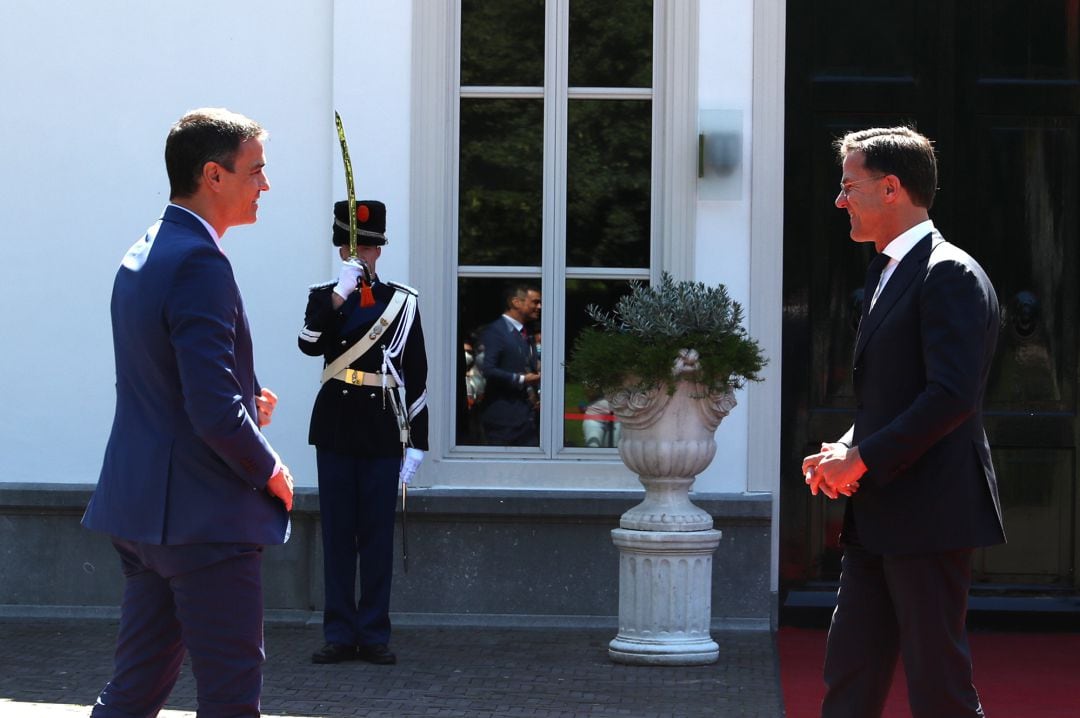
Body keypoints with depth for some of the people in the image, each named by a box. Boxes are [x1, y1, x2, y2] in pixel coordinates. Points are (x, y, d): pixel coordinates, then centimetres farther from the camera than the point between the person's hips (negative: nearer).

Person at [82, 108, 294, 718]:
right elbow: (215, 412, -24)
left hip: (141, 507, 10)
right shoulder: (200, 263, -18)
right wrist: (270, 472, -8)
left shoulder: (141, 256, 14)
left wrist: (246, 407, 10)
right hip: (205, 515, -10)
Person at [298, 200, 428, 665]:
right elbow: (310, 344, -14)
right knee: (338, 533, 4)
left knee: (378, 534, 2)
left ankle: (374, 635, 8)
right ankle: (340, 634, 8)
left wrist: (416, 442, 0)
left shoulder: (401, 302, 5)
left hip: (383, 431, -1)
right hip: (335, 428, 1)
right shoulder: (325, 298, 6)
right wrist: (340, 293, -22)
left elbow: (417, 376, 4)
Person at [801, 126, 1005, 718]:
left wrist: (863, 458, -17)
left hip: (927, 514, -10)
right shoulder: (887, 274, 19)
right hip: (877, 519, 10)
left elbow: (952, 396, -22)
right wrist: (845, 449, 6)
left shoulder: (950, 276, -13)